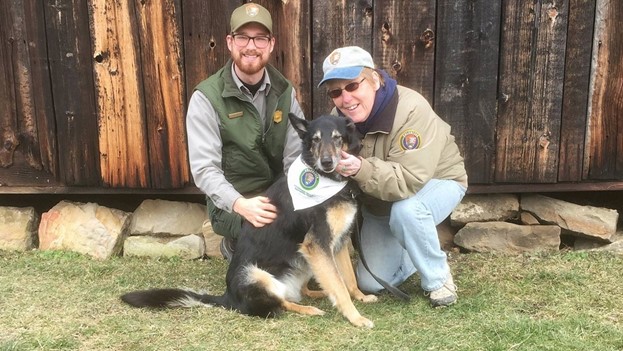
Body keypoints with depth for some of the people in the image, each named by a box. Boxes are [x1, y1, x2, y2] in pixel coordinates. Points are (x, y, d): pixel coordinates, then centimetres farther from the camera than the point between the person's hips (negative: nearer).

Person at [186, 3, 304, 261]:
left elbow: (297, 155, -5)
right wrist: (239, 204, -35)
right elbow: (204, 169, -18)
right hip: (230, 202, -4)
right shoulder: (206, 97, -13)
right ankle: (235, 247, 5)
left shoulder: (284, 91, 1)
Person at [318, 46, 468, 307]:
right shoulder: (340, 117, -14)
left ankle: (438, 279, -12)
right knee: (370, 284, 1)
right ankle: (419, 251, 29)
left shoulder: (411, 110, -34)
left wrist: (361, 169, -54)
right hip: (380, 203, 6)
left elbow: (410, 181, -42)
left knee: (405, 212, -41)